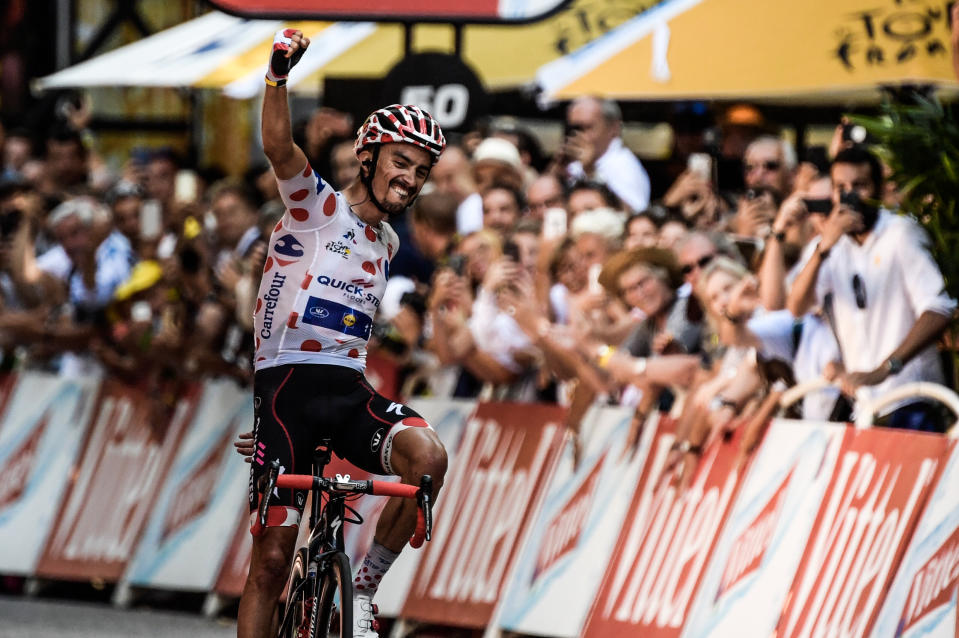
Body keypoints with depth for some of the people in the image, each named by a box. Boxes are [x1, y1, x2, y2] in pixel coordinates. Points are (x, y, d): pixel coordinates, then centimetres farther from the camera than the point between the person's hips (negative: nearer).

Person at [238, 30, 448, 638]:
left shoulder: (386, 244, 17)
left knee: (428, 456, -26)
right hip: (287, 383, -5)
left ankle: (364, 587, -10)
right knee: (273, 554, -6)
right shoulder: (316, 206, -2)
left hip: (347, 389, 5)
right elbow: (279, 146, -22)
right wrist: (279, 75, -38)